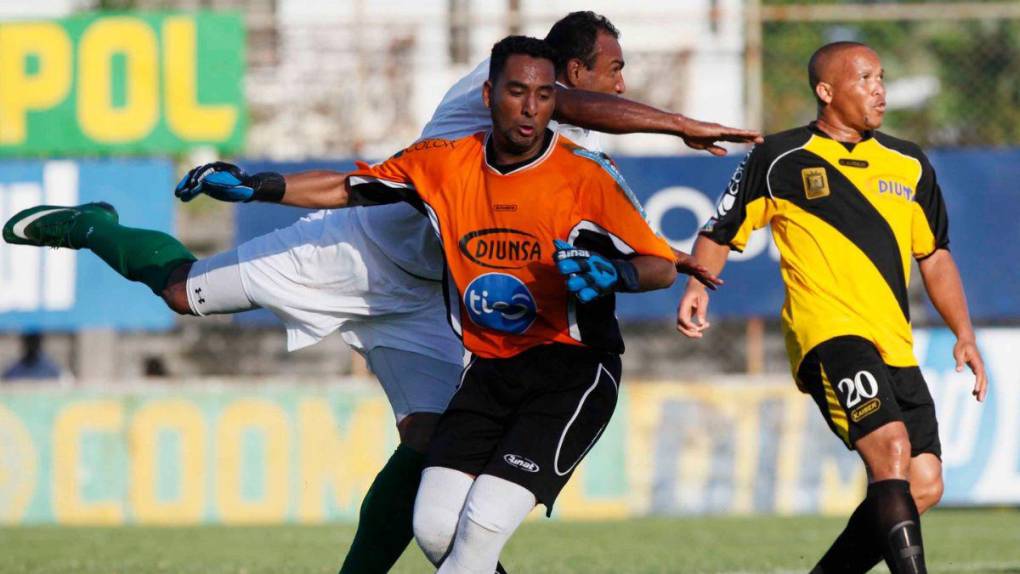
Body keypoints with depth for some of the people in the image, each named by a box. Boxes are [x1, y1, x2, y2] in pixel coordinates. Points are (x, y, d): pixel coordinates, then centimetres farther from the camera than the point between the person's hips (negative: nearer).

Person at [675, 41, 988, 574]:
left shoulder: (909, 165, 17)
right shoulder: (779, 159, 4)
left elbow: (934, 256, 25)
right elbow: (720, 232, 11)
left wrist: (964, 335, 16)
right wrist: (697, 286, -8)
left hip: (894, 345, 6)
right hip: (829, 331, -6)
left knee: (923, 486, -2)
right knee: (891, 451, -26)